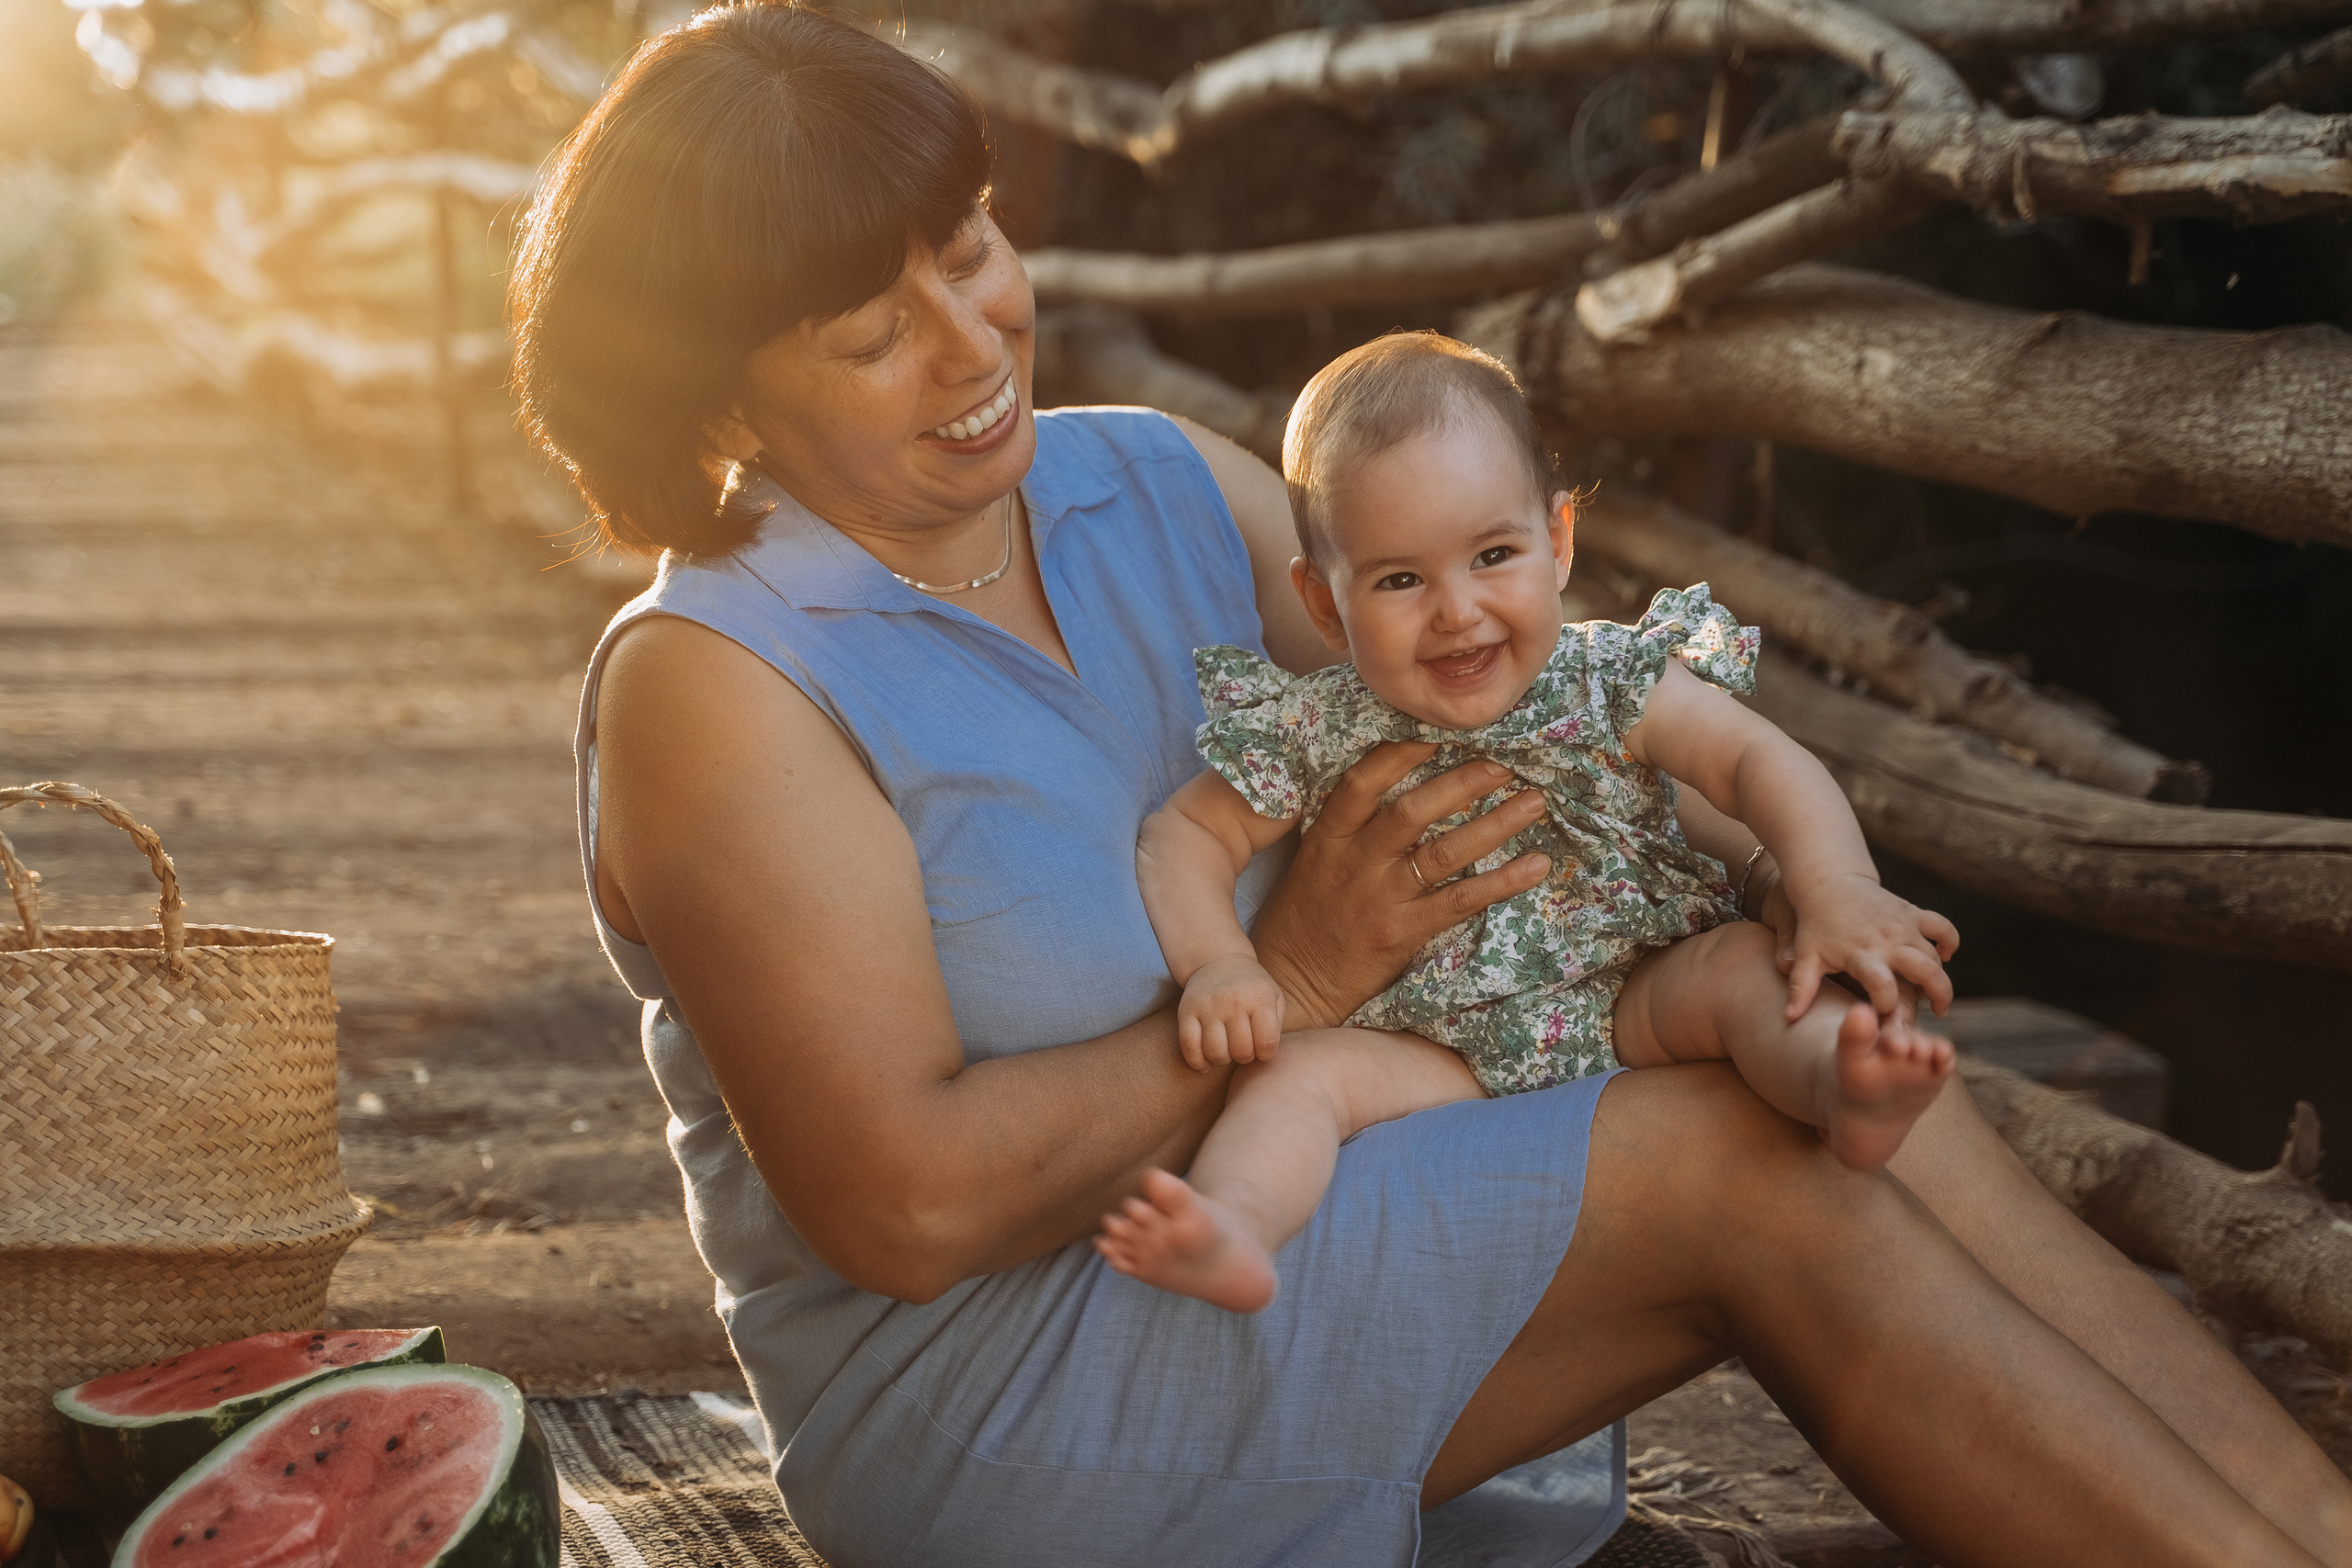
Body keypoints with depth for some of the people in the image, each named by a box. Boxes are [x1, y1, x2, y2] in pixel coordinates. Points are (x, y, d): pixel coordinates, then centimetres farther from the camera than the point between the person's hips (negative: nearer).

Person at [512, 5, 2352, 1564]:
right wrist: (1293, 982, -17)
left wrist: (1801, 885, -10)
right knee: (1744, 1176, -20)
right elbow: (907, 1206, -22)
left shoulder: (1167, 488, 5)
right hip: (991, 1388, -7)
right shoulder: (710, 684, -17)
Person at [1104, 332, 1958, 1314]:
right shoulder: (1319, 735, -5)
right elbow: (1186, 835, 1)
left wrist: (1837, 891, -33)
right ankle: (1231, 1230, -51)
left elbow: (1759, 761, -14)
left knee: (1746, 962, -26)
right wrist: (1216, 965, -20)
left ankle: (1845, 1085, -53)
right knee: (1293, 1077, -24)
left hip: (1637, 1007, 0)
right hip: (1440, 1050, 0)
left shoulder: (1611, 685, -6)